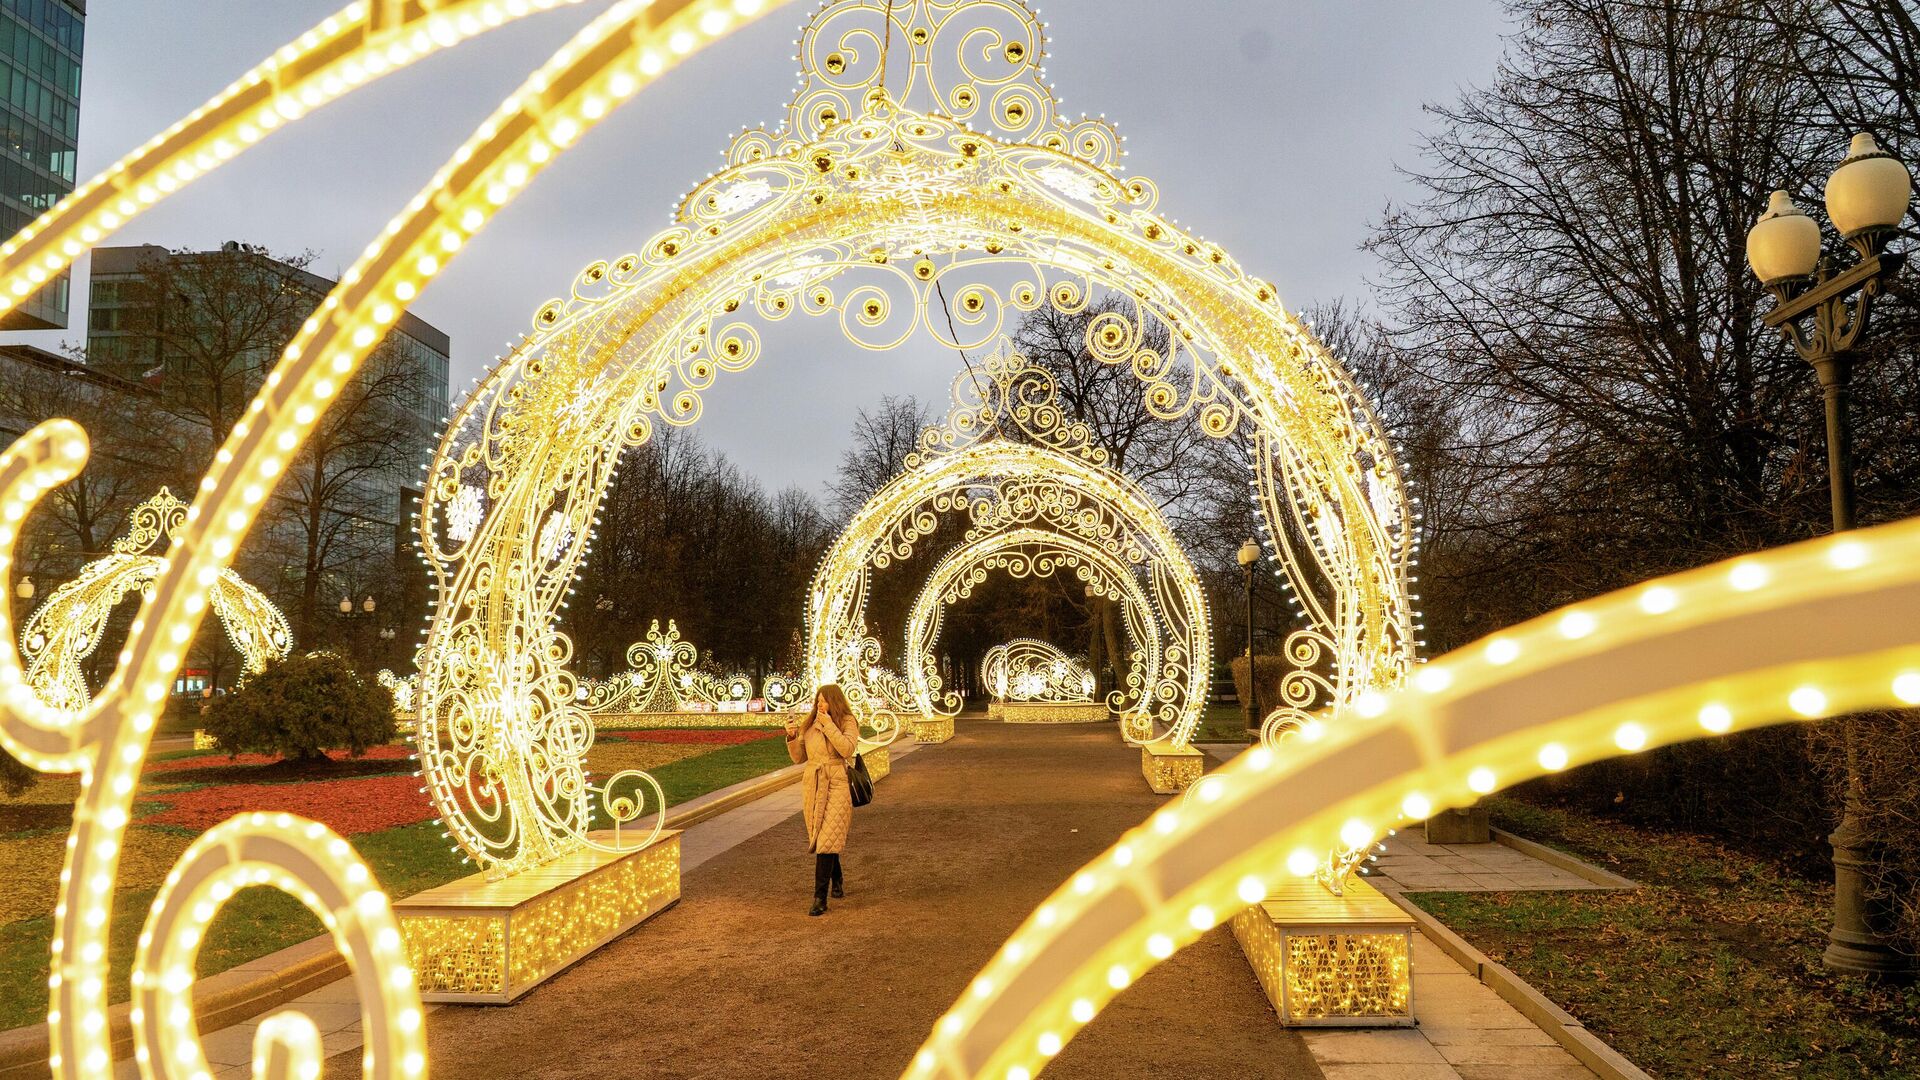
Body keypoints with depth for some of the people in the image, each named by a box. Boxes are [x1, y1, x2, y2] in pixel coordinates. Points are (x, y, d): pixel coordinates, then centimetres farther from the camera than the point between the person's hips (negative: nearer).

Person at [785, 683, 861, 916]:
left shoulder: (847, 722, -2)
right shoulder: (809, 724, 9)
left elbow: (847, 749, -19)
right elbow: (798, 758, 11)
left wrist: (829, 725, -17)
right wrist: (792, 737, -6)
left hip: (836, 786, -5)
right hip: (812, 785, 5)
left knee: (827, 840, -12)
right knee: (820, 839, 15)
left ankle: (820, 898, -10)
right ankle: (837, 880, 39)